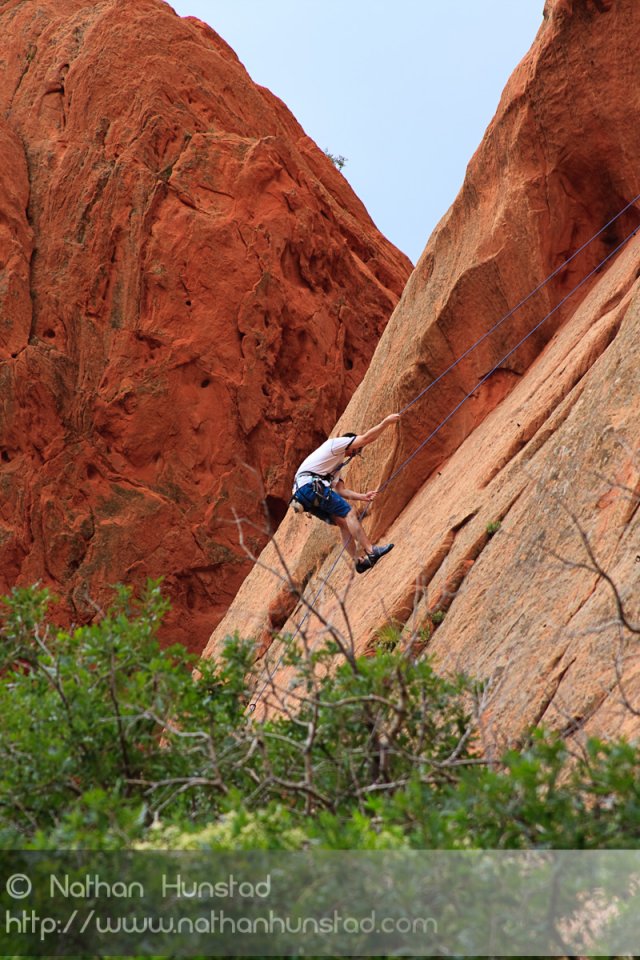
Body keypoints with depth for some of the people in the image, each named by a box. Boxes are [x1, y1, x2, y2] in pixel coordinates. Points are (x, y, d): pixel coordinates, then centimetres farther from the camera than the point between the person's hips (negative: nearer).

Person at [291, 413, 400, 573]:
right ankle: (370, 551, -18)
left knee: (343, 522, 7)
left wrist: (362, 496, 10)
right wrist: (386, 422, 7)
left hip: (302, 494, 9)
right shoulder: (335, 443, 8)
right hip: (310, 484, -9)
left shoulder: (337, 464, 33)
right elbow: (367, 437, 1)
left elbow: (340, 490, 22)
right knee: (349, 513, -12)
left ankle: (359, 560, 1)